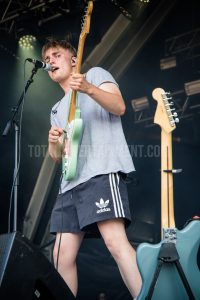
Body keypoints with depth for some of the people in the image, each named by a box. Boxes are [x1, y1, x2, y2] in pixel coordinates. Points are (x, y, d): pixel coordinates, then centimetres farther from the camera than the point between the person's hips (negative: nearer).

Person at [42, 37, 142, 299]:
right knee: (62, 255, 1)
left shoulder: (95, 74, 13)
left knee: (115, 242, -24)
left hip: (102, 172, -8)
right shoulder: (57, 109, 31)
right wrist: (54, 143, 4)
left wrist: (88, 88, -21)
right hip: (70, 183, 8)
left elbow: (119, 107, -5)